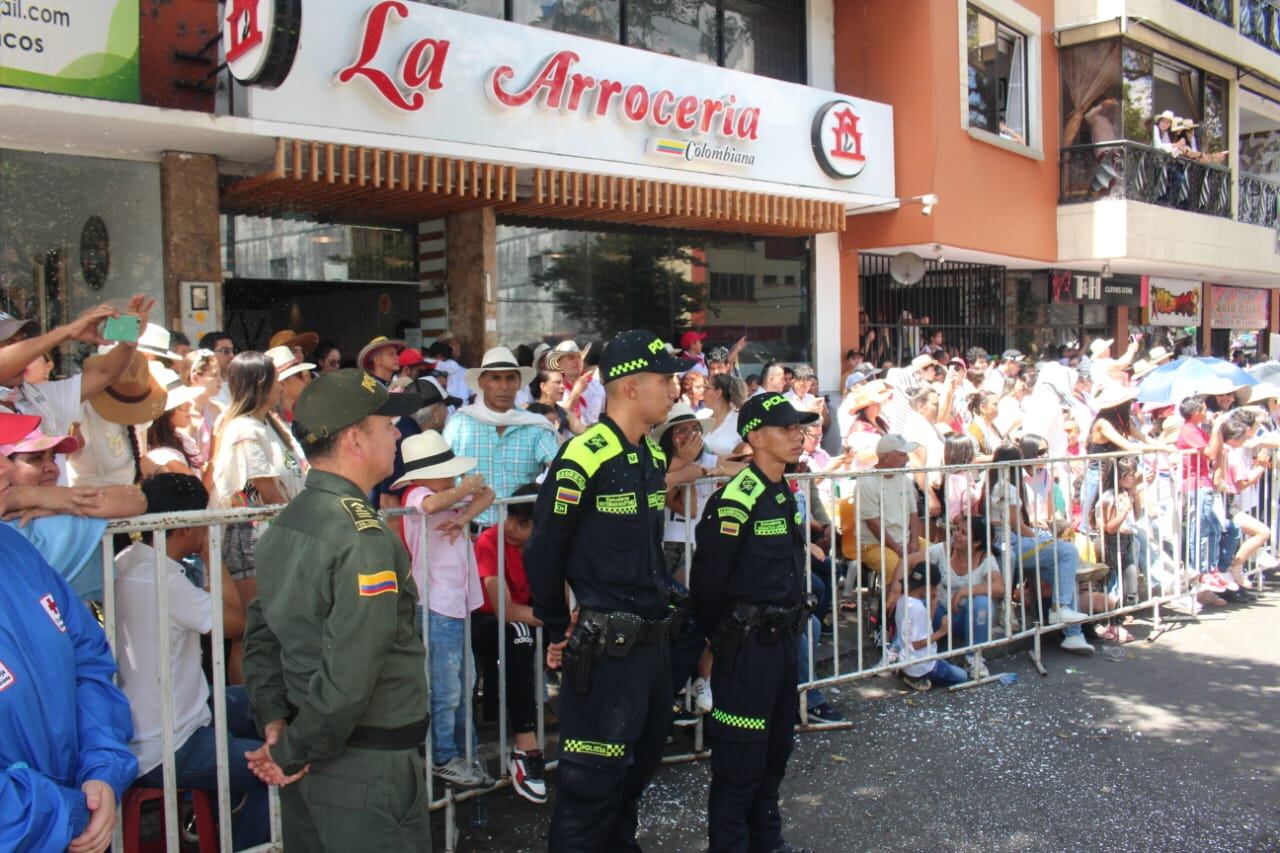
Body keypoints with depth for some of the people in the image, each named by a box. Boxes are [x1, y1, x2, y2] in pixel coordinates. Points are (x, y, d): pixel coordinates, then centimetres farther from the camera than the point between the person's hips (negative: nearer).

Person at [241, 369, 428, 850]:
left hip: (310, 760, 9)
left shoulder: (284, 525, 5)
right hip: (367, 767, -9)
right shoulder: (365, 539, -22)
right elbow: (350, 677, -26)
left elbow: (260, 634, 11)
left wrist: (273, 721, 5)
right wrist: (294, 753, -14)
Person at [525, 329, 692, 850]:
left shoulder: (653, 458, 9)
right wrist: (557, 632, -3)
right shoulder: (583, 459, -17)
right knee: (593, 779, 0)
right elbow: (543, 552, -11)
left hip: (652, 642, 9)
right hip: (604, 648, -8)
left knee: (640, 765, 21)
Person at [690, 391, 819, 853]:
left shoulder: (785, 494, 9)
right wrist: (721, 636, -5)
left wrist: (792, 621, 16)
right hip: (748, 643, -9)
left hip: (783, 638, 9)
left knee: (776, 746, 19)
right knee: (740, 756, 1)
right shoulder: (735, 499, -19)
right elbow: (708, 577, -16)